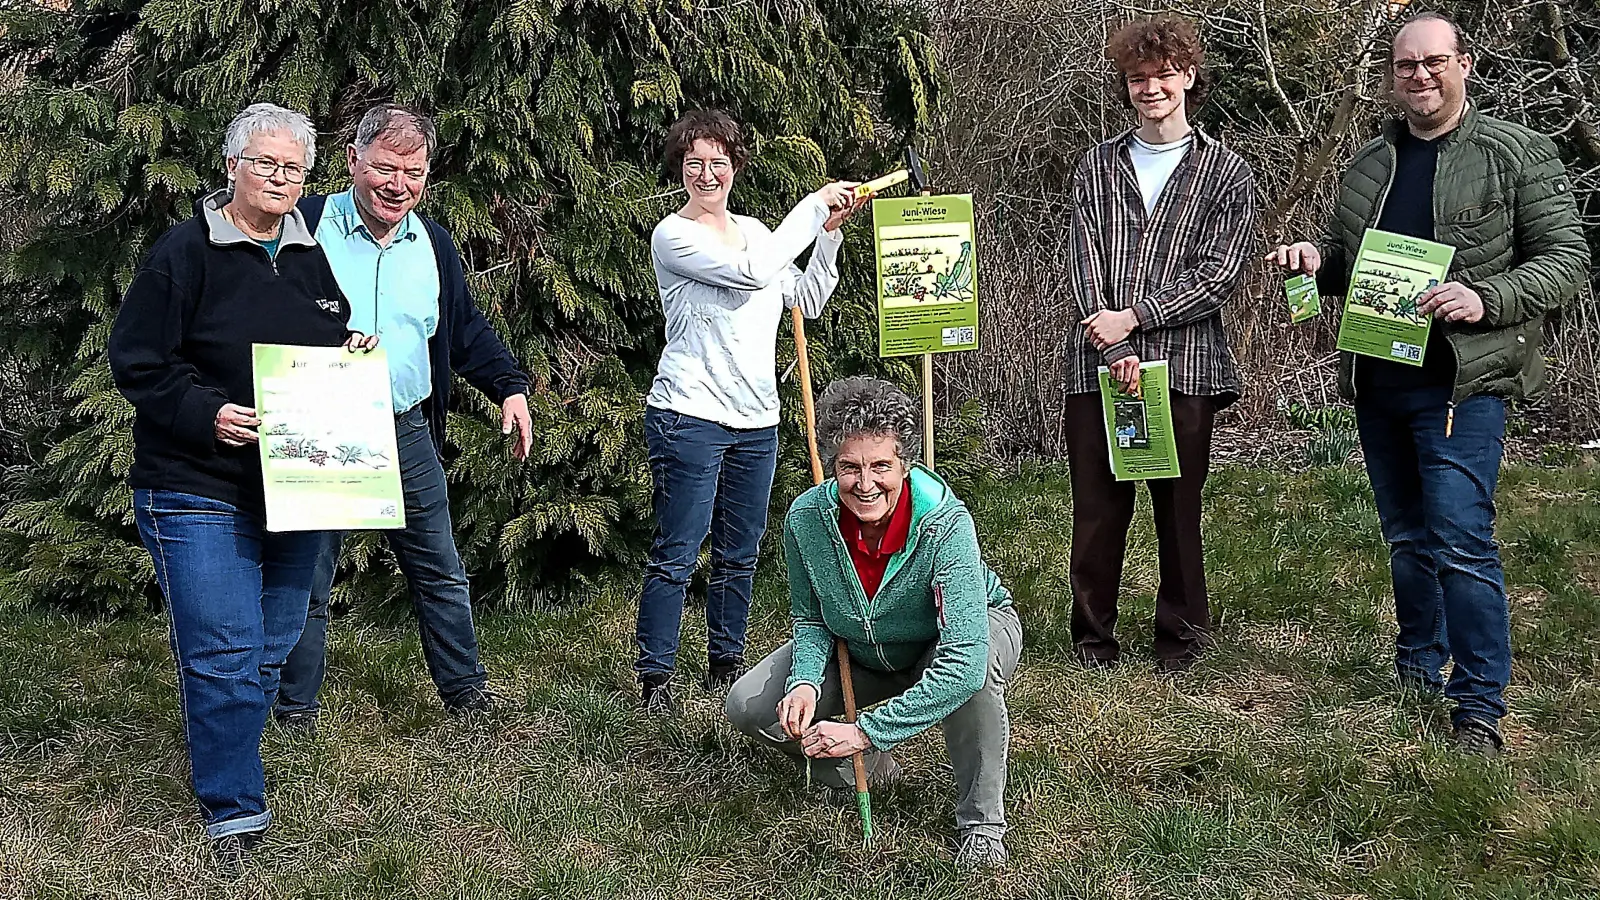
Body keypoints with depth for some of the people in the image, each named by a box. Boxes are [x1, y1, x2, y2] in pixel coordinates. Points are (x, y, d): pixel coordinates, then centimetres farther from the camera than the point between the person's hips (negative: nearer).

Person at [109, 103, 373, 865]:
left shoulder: (312, 258, 11)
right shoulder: (183, 254, -8)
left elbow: (334, 343, 25)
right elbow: (137, 364, -9)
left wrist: (353, 354, 2)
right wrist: (208, 415, -21)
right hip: (198, 490, -6)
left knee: (271, 648, 14)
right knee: (223, 655, -8)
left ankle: (228, 763, 34)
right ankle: (234, 813, 2)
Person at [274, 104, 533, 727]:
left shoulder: (432, 244, 10)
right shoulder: (306, 226, -7)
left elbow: (466, 330, 19)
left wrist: (510, 388, 8)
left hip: (406, 435, 4)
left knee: (441, 575, 13)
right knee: (306, 585, 6)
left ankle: (466, 692, 29)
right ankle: (295, 715, 21)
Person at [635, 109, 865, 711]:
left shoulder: (754, 230, 15)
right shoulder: (673, 236, -7)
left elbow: (807, 301, 18)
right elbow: (753, 273, -20)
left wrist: (830, 234, 7)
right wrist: (813, 207, -13)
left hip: (756, 419, 7)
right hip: (690, 416, -7)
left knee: (739, 556, 13)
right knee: (677, 555, -5)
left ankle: (725, 665, 25)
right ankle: (654, 676, 3)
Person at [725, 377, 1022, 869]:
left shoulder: (945, 524, -38)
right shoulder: (806, 518, -24)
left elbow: (964, 660, -45)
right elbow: (811, 620, -5)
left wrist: (867, 730, -45)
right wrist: (805, 681, -27)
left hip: (962, 629, -4)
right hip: (860, 653, 4)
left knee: (974, 665, -41)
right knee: (749, 707, -10)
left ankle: (981, 822, -16)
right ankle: (870, 771, 18)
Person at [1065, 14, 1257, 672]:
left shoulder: (1226, 172, 6)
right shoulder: (1098, 166, 13)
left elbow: (1220, 274, -4)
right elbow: (1085, 263, 4)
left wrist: (1133, 318, -11)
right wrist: (1112, 350, -10)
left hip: (1183, 365, -2)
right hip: (1097, 366, 2)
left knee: (1178, 507, 5)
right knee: (1097, 508, 4)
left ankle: (1182, 635, 20)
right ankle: (1094, 636, 17)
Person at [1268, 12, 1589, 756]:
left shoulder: (1518, 155, -2)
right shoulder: (1368, 164, 13)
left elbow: (1566, 259, -5)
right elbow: (1342, 264, 24)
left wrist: (1487, 299, -21)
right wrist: (1314, 260, 0)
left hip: (1463, 382, -5)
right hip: (1376, 381, 6)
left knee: (1461, 542, -11)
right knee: (1407, 540, 15)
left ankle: (1481, 708, -2)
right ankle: (1417, 677, 29)